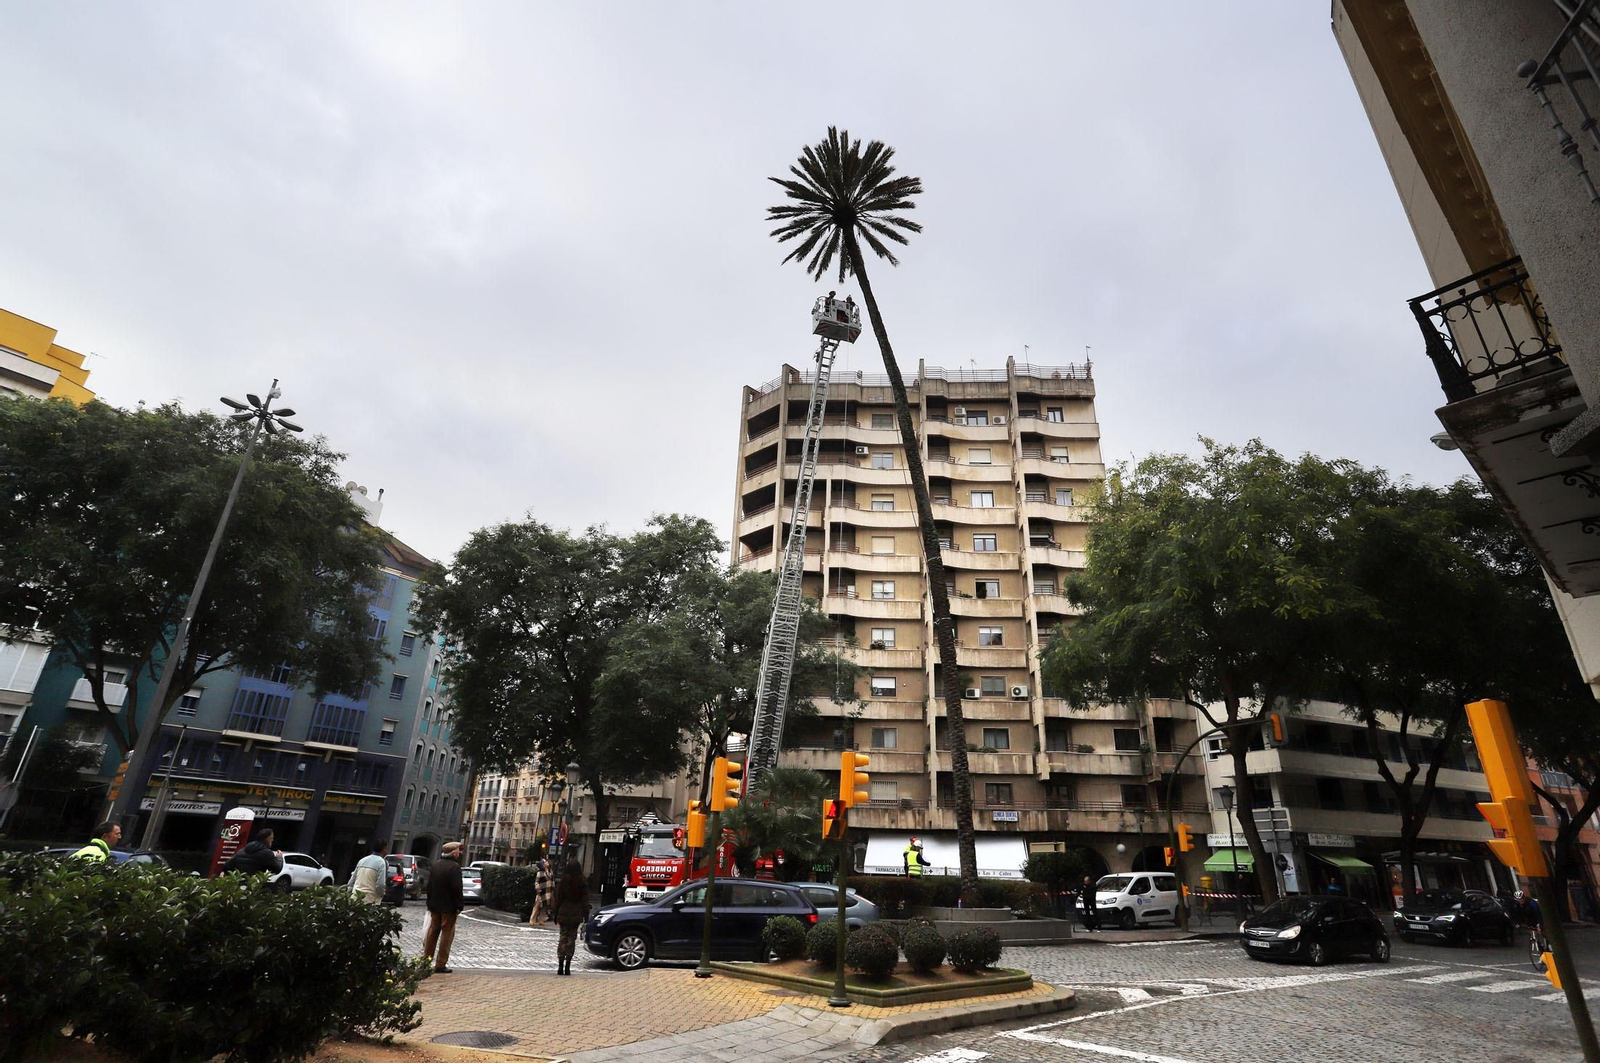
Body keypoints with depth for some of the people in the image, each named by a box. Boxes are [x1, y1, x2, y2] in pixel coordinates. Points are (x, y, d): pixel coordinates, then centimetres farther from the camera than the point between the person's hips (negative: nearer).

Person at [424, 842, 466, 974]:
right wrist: (459, 905, -11)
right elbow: (456, 888, -20)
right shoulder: (454, 866, -18)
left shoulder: (436, 864, 6)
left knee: (433, 932, 17)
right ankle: (440, 964, 2)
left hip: (435, 905, 7)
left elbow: (429, 885, 11)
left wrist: (430, 902, 17)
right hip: (448, 907, -7)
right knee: (447, 934, 0)